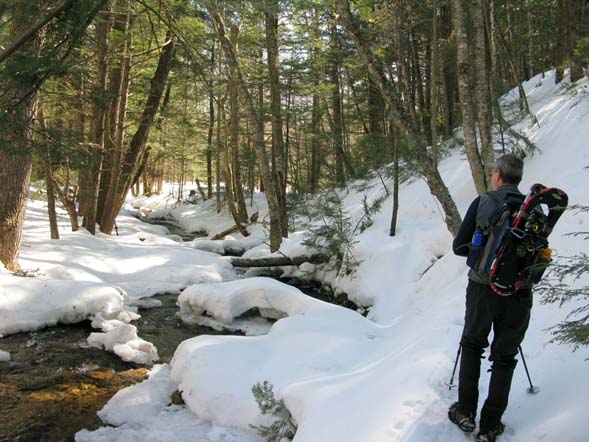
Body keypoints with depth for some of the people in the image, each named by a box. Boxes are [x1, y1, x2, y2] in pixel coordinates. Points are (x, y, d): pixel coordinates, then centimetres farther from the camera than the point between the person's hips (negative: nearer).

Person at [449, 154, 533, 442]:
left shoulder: (482, 202, -4)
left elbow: (458, 247, -1)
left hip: (482, 287, -1)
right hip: (519, 292, 1)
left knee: (472, 345, 19)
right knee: (504, 357, 11)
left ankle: (466, 413, 20)